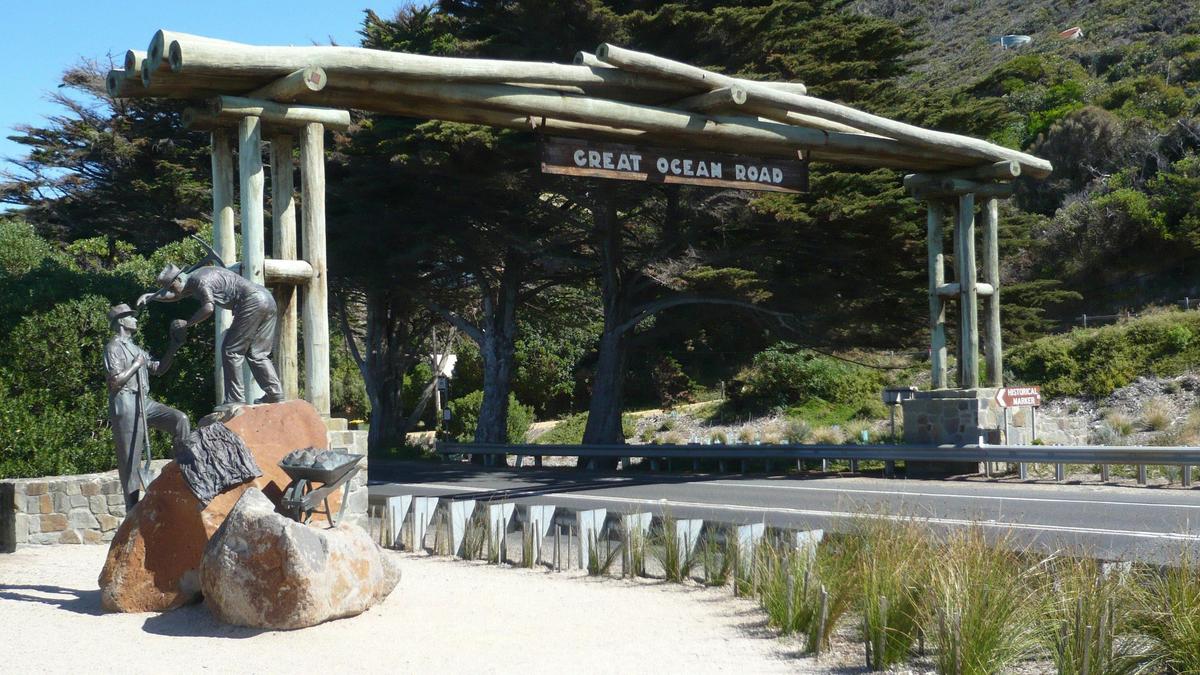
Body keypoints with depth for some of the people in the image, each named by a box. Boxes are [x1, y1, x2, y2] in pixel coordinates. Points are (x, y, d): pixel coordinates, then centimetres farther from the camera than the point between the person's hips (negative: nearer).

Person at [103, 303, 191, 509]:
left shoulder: (135, 348, 23)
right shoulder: (113, 347, -3)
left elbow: (159, 368, 25)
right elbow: (116, 380, -15)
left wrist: (174, 347, 16)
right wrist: (136, 365, -5)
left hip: (144, 402, 8)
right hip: (125, 404, -8)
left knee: (180, 419, -14)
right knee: (130, 460, -5)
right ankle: (132, 509, -2)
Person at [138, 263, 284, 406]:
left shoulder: (199, 280, -7)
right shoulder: (192, 283, 25)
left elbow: (208, 308, -18)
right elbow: (175, 296, 41)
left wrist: (187, 324, -8)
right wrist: (151, 296, 31)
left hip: (252, 302, -10)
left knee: (231, 351, -3)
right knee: (256, 353, 12)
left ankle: (235, 400, -3)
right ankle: (275, 394, 4)